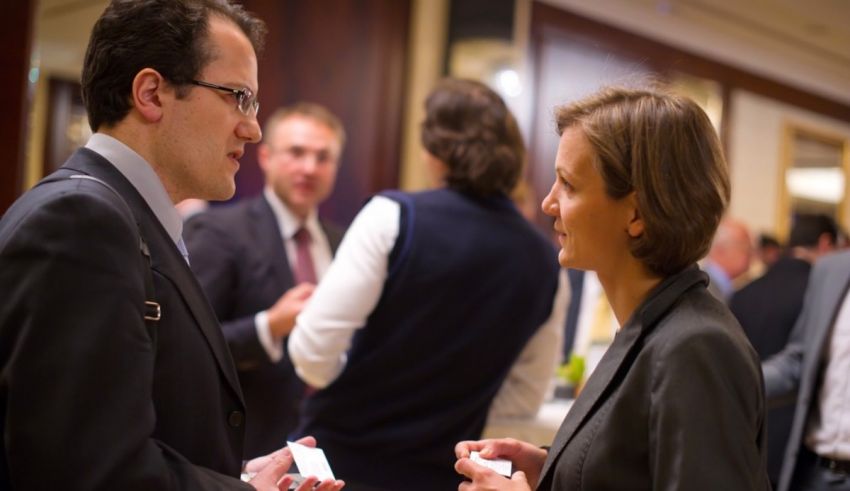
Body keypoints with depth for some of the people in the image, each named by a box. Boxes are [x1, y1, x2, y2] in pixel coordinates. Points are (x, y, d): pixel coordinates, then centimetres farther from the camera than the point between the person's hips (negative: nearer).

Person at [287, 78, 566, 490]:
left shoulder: (393, 215, -14)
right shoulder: (544, 261, -1)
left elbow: (312, 349, -16)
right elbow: (526, 397, 9)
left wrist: (356, 395, 4)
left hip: (342, 457, -3)